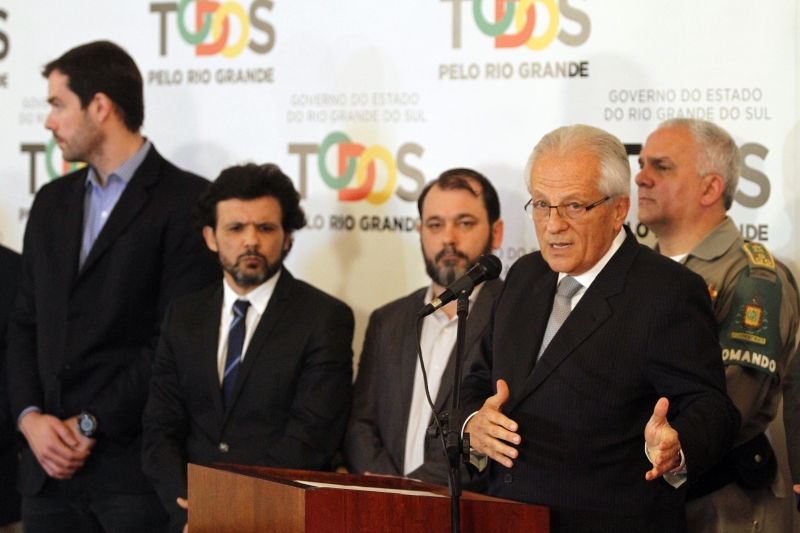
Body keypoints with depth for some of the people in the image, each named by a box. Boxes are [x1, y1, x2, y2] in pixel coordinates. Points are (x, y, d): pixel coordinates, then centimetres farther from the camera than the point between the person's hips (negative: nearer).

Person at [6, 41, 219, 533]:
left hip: (135, 467, -6)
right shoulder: (52, 202, 17)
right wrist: (31, 417, -1)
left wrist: (89, 424, -12)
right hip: (50, 462, 6)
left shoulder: (188, 201, -5)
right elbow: (26, 323, 15)